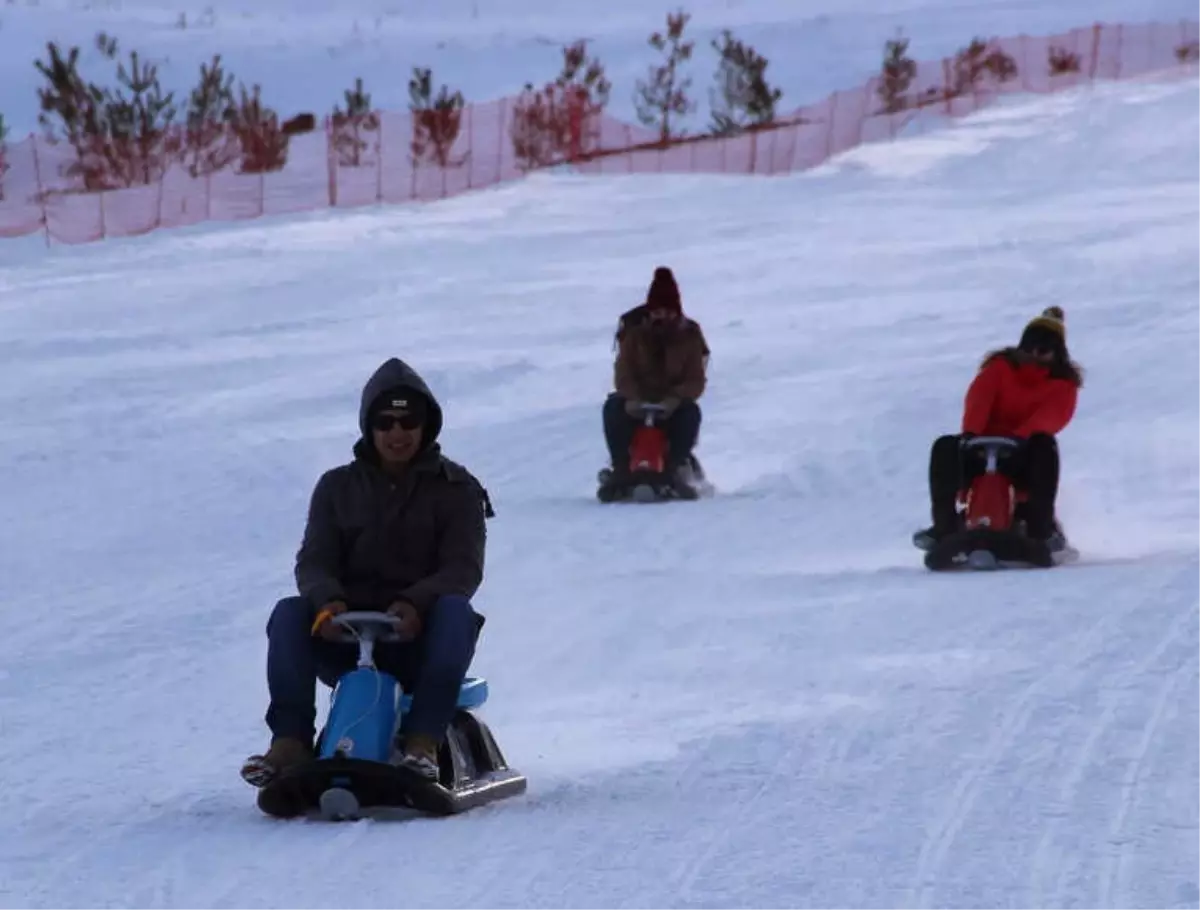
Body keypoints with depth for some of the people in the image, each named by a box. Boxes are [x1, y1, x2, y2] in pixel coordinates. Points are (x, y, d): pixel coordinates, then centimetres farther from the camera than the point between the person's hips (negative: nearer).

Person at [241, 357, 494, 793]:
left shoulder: (456, 489, 7)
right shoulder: (338, 487, 13)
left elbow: (464, 569, -6)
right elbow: (314, 561, 2)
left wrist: (415, 603, -28)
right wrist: (327, 601, -24)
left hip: (418, 636, -2)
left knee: (455, 611, -34)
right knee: (289, 614, -26)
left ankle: (422, 743, -43)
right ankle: (290, 741, -35)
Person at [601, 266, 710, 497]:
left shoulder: (689, 337, 0)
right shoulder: (635, 332, 0)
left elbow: (696, 380, -7)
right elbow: (623, 371, -8)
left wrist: (675, 398, -28)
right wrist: (631, 398, -29)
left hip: (672, 403, 0)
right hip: (637, 399, 0)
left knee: (690, 413, -33)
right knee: (614, 408, -31)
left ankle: (672, 469, -33)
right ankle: (621, 467, -32)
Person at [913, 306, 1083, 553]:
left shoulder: (1063, 383, 7)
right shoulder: (1002, 366, 11)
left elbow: (1054, 414, -15)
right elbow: (979, 396, -8)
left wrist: (1021, 435, -37)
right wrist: (971, 432, -30)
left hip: (1024, 453, -1)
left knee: (1044, 445, -36)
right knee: (946, 448, -28)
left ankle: (1042, 524, -36)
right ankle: (944, 524, -32)